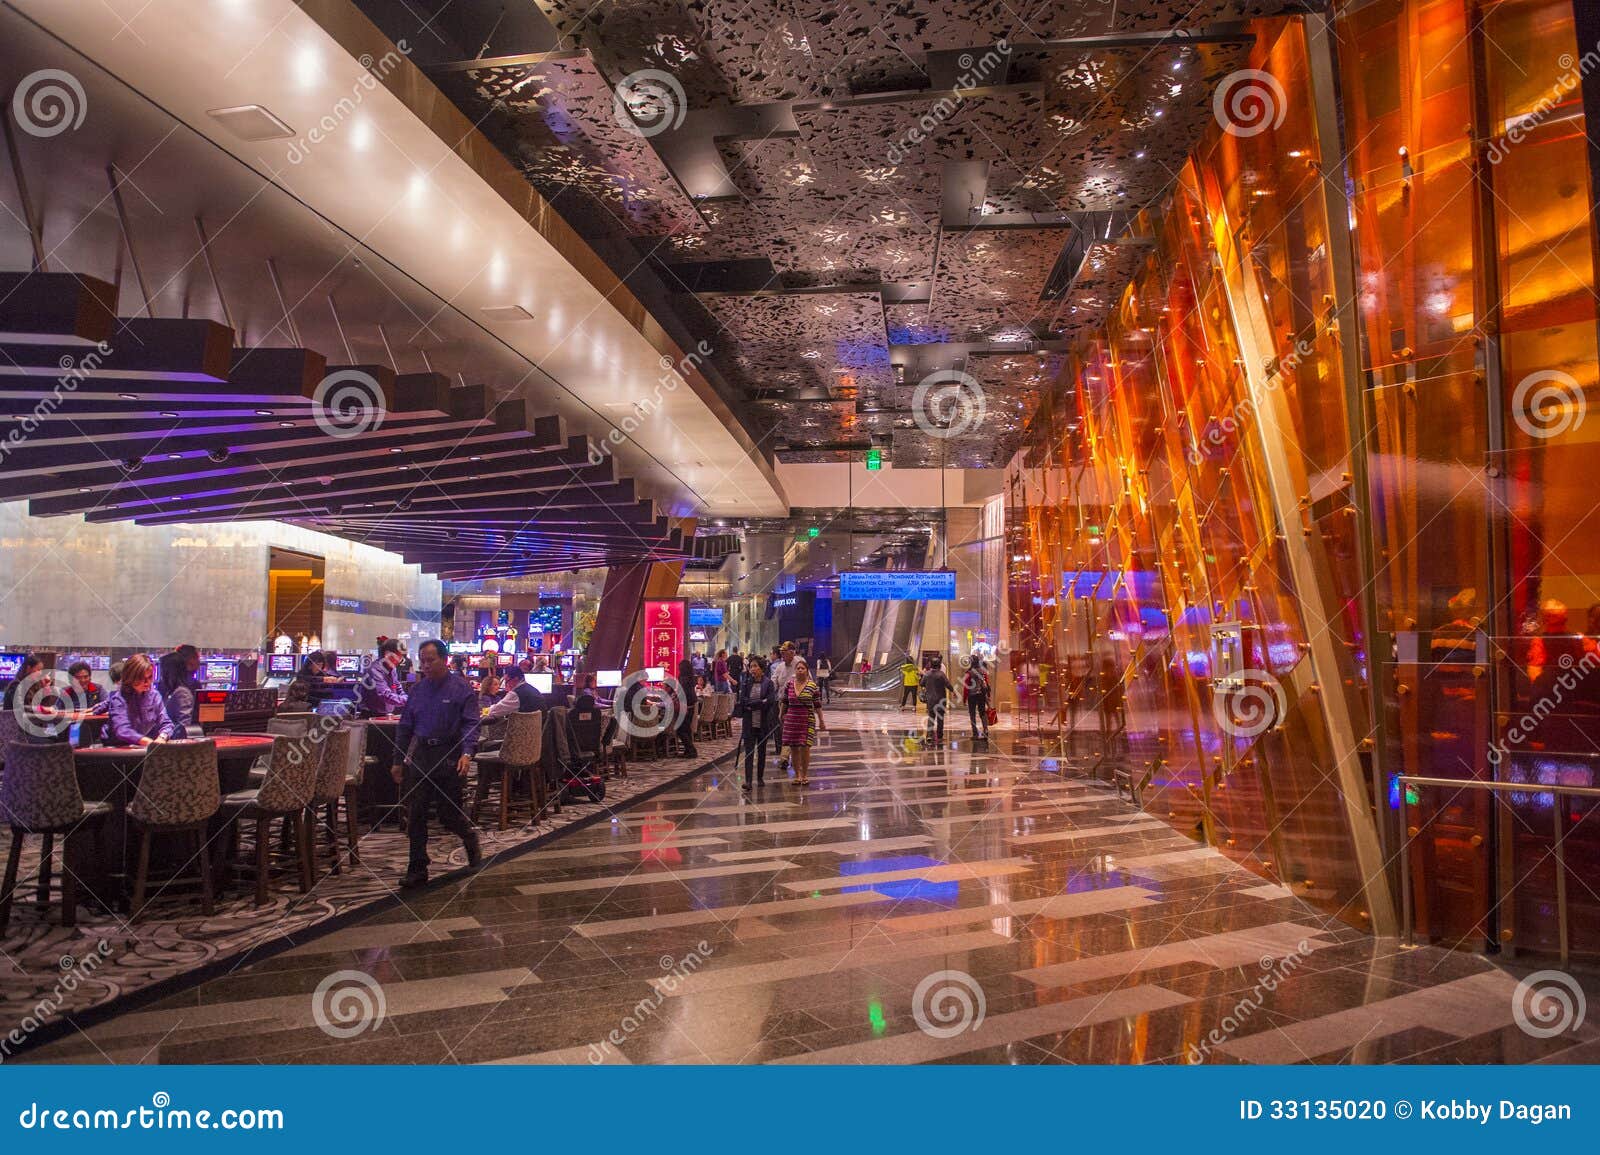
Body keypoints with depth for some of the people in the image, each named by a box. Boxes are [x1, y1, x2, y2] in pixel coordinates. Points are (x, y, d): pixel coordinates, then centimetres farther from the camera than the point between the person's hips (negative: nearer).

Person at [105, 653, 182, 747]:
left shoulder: (154, 695, 3)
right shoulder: (119, 699, -11)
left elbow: (166, 723, 0)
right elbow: (122, 731, -26)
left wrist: (162, 737, -24)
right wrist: (148, 741, -42)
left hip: (146, 748, 4)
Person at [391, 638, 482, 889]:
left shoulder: (462, 688, -5)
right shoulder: (418, 689, 9)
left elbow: (471, 723, -10)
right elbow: (404, 726, 15)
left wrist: (467, 753, -25)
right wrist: (399, 761, 13)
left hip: (449, 757, -4)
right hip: (419, 757, 4)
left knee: (450, 815, 3)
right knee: (415, 816, 3)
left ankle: (471, 839, 35)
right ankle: (417, 871, 13)